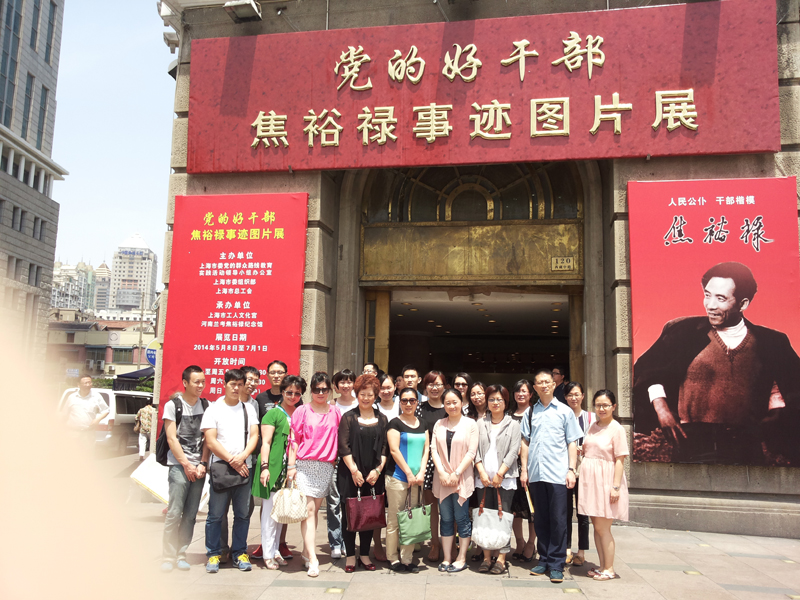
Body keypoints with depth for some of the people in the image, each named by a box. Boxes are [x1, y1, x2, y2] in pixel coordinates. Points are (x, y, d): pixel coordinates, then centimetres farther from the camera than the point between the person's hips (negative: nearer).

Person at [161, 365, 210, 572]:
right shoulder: (173, 405, 1)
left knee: (190, 515, 5)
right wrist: (186, 465, -7)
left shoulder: (206, 405, 9)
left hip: (199, 467, 3)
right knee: (174, 513, -7)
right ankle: (168, 556, 2)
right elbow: (171, 439, -3)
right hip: (178, 466, -3)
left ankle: (181, 554, 14)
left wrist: (202, 464, -2)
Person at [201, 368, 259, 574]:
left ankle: (239, 553, 16)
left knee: (242, 514, 6)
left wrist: (242, 457, -11)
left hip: (244, 468, 3)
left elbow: (254, 436, 6)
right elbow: (210, 441, -4)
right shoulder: (213, 409, 3)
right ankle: (213, 554, 12)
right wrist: (231, 460, -9)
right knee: (216, 514, 0)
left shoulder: (249, 409, 12)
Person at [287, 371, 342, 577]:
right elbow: (294, 440, 1)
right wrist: (291, 465, -4)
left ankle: (306, 551, 22)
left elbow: (340, 439, 12)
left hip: (326, 466, 3)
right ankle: (312, 559, -8)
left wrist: (336, 460, 5)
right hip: (304, 465, -3)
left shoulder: (335, 412, 9)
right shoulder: (302, 411, 2)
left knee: (315, 509, 9)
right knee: (308, 509, -7)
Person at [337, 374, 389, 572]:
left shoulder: (382, 419, 9)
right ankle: (350, 556, 13)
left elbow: (385, 448, 6)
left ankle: (364, 555, 20)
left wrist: (378, 470, -5)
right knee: (351, 514, 2)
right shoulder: (349, 418, 1)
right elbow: (344, 447, -5)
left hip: (374, 475, 3)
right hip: (351, 474, -2)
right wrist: (354, 470, -11)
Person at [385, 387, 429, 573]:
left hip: (417, 478, 5)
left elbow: (426, 449, 11)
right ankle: (393, 559, 11)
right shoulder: (395, 423, -3)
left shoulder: (422, 424, 13)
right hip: (397, 477, -5)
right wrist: (409, 473, -11)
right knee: (394, 520, 0)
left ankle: (407, 559, 15)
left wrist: (421, 472, -2)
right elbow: (394, 450, -10)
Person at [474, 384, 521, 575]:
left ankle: (501, 559, 4)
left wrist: (499, 474, -10)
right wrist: (482, 472, -7)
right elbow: (475, 450, 6)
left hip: (505, 479, -2)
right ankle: (486, 557, 13)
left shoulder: (513, 424, 5)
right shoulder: (480, 424, 11)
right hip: (483, 478, 3)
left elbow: (513, 451, -3)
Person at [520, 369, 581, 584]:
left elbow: (572, 443, 4)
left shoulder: (565, 411, 5)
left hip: (557, 474, -3)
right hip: (535, 474, 3)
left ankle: (556, 564, 9)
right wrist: (524, 469, 5)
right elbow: (525, 442, 12)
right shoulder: (530, 412, 11)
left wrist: (571, 469, -5)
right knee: (540, 519, 10)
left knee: (558, 521, 0)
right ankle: (544, 559, 22)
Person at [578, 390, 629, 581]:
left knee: (602, 527, -2)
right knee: (596, 526, 10)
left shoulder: (617, 429, -9)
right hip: (589, 479, 7)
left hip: (606, 481, -6)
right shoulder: (593, 427, 11)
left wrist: (616, 486, -17)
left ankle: (609, 569, 11)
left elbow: (620, 460, -12)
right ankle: (602, 566, 20)